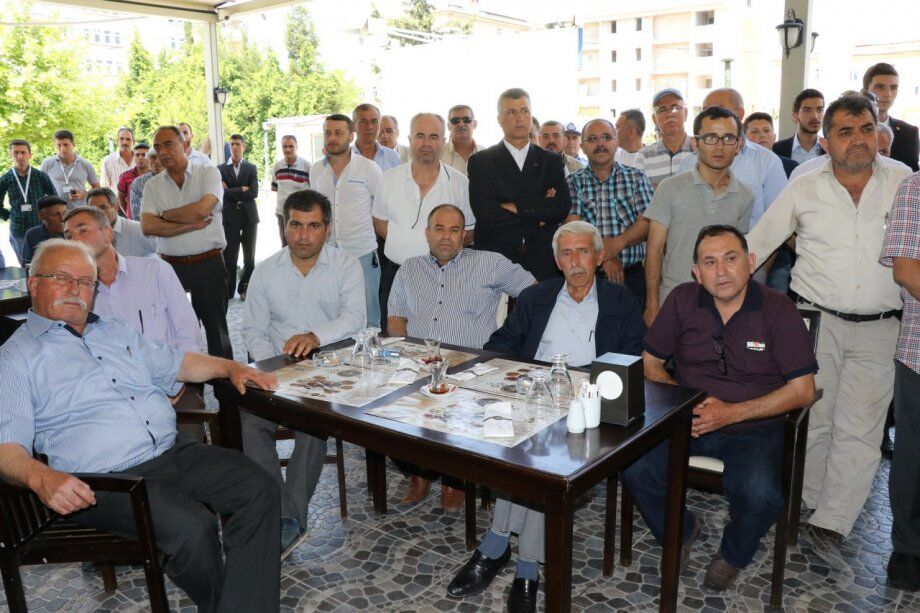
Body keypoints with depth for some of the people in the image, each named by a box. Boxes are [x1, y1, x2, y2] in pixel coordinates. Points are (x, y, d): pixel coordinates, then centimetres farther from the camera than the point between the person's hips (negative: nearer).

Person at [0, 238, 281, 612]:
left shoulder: (116, 331, 23)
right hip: (109, 479, -6)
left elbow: (175, 364, 29)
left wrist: (231, 368, 12)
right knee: (192, 526, -30)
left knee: (258, 490, -13)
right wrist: (41, 478, -29)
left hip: (176, 451, 7)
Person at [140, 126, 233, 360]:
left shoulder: (208, 173, 0)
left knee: (217, 328, 7)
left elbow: (201, 210, -17)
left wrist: (164, 214, -3)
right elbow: (147, 226, -6)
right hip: (171, 267, 3)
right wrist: (192, 225, -12)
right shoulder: (153, 185, 8)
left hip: (209, 264, -3)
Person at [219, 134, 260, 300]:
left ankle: (245, 289, 18)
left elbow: (254, 193, -6)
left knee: (249, 257, 6)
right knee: (229, 257, -1)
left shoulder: (251, 168, 6)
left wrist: (231, 192, -8)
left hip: (249, 217, 1)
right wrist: (242, 190, -10)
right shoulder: (221, 169, 5)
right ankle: (228, 291, 7)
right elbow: (221, 192, -8)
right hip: (229, 217, -1)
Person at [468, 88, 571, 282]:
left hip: (543, 264, 2)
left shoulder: (551, 160, 12)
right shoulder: (480, 161, 4)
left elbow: (563, 207, -2)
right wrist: (538, 216, -6)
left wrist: (516, 207, -10)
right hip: (496, 263, -2)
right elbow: (484, 213, -10)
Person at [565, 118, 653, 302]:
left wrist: (618, 243, -19)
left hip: (632, 274, 1)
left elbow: (647, 222, -3)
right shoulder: (573, 182, 6)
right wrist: (604, 256, -16)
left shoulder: (636, 177, 8)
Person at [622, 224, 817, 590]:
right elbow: (650, 363, 6)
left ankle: (733, 554, 8)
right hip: (688, 422, 2)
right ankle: (681, 530, 12)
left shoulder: (778, 310, -9)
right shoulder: (682, 301, -2)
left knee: (762, 496, -30)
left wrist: (732, 413, -18)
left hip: (753, 426, -2)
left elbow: (803, 391, -9)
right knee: (635, 470, -22)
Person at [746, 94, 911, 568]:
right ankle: (808, 508, 22)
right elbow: (756, 244, 7)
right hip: (815, 320, 0)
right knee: (810, 422, 7)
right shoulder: (804, 190, 2)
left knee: (859, 432, -1)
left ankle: (828, 525, 5)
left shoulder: (903, 183, 4)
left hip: (877, 329, 1)